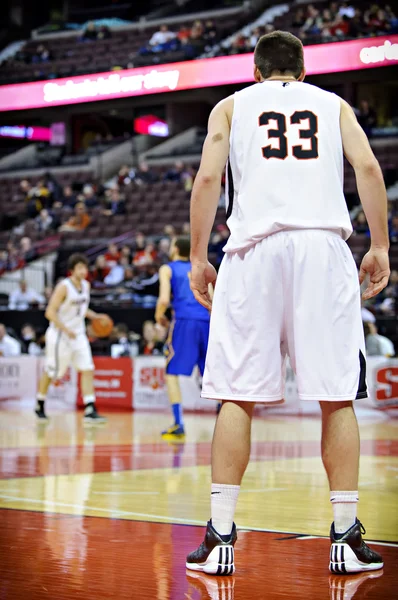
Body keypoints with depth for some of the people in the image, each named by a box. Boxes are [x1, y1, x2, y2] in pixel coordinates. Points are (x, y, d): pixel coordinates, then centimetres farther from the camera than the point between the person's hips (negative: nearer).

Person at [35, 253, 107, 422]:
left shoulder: (86, 286, 6)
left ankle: (90, 411, -9)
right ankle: (40, 405, 28)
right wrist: (66, 330, -26)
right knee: (51, 372, 6)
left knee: (88, 369, -7)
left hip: (78, 334, 6)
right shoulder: (64, 287, -16)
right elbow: (50, 312, -19)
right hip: (59, 335, -6)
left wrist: (94, 316, 6)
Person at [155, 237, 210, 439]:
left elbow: (164, 300, -5)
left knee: (171, 373, 4)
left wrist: (159, 316, 13)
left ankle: (178, 425, -6)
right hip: (206, 322, 4)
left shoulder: (167, 269, 10)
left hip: (184, 323, -4)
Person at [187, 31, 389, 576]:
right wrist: (380, 247, 5)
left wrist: (197, 257, 7)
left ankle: (221, 537, 1)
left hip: (254, 247, 0)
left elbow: (208, 177, 4)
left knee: (238, 396, 3)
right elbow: (368, 167, 5)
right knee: (337, 398, 4)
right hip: (325, 247, 0)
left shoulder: (231, 106, 19)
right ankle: (346, 539, 5)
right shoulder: (333, 104, 21)